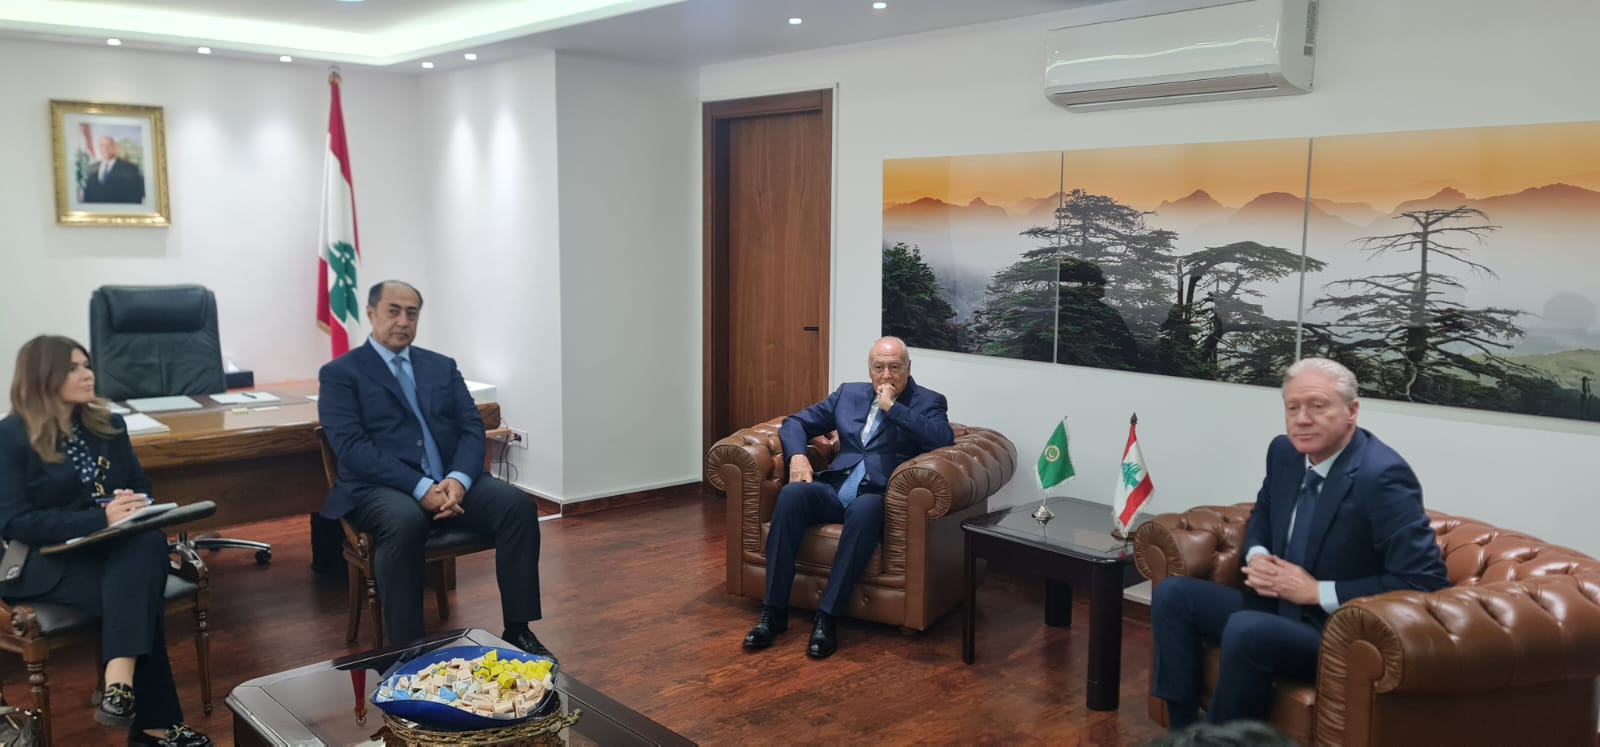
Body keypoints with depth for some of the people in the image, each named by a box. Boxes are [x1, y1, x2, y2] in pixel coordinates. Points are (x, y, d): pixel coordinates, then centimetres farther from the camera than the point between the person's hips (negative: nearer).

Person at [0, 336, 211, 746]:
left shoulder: (108, 424, 13)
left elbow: (141, 485, 18)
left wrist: (134, 505, -9)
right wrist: (101, 518, -25)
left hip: (118, 544, 5)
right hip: (46, 559, -4)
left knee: (149, 542, -34)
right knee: (137, 595, -33)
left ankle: (119, 683, -45)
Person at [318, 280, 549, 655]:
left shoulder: (442, 366, 18)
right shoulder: (340, 373, 4)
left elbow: (472, 428, 8)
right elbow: (352, 447, -10)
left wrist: (458, 479, -14)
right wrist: (420, 487, -22)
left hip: (451, 481, 4)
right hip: (381, 487, -4)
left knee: (518, 504, -23)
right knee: (405, 522, -39)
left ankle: (517, 630, -15)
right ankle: (406, 651, -27)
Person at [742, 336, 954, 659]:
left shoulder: (928, 402, 8)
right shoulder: (848, 393, 19)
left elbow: (944, 439, -13)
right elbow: (794, 423, 20)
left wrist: (892, 407, -11)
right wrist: (798, 455, -2)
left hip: (878, 497, -4)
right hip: (835, 489, 4)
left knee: (863, 509, -39)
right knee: (791, 494, -28)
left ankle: (827, 615, -33)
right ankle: (774, 610, -25)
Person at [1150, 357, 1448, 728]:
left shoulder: (1382, 476, -21)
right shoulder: (1284, 451, 1)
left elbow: (1425, 581, -24)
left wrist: (1318, 591, -22)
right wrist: (1257, 556, -3)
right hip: (1281, 606, 8)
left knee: (1245, 630, -33)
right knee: (1173, 594, 0)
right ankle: (1185, 731, 2)